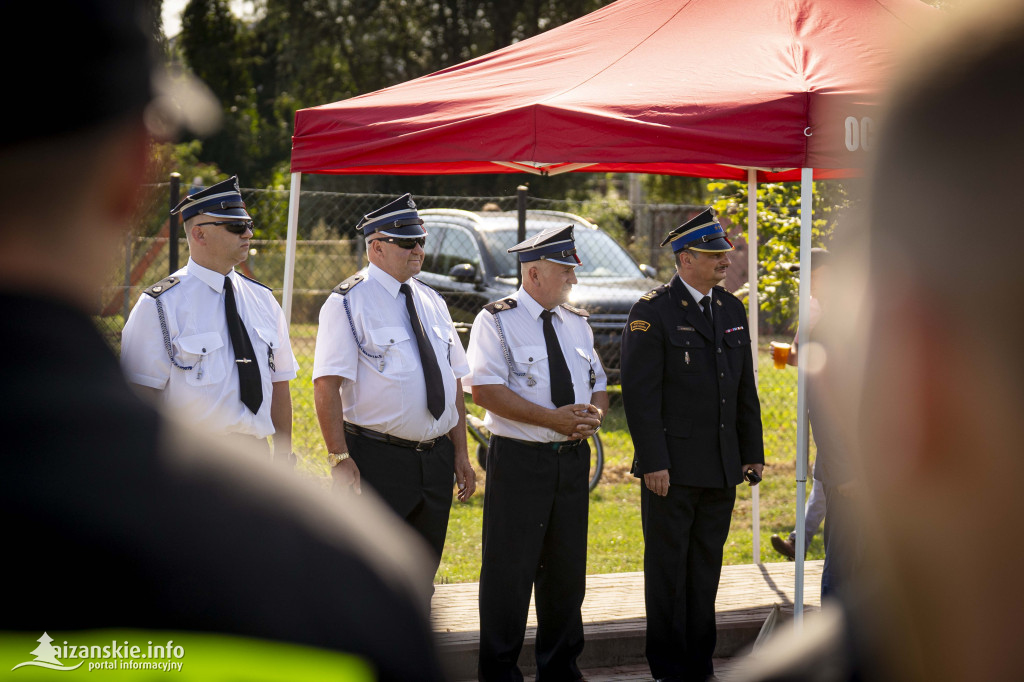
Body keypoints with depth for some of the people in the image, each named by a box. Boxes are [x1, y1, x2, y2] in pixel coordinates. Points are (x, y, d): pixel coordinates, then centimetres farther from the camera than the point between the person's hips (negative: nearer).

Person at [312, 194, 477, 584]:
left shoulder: (432, 303, 14)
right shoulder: (349, 303, -7)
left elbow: (454, 381, 16)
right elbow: (327, 385, -14)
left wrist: (461, 453, 10)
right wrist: (339, 459, -21)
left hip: (436, 460, 7)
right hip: (376, 460, -6)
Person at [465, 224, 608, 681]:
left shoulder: (577, 324, 15)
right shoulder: (497, 321, -6)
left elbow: (599, 385, 19)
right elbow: (484, 389, -15)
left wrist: (594, 414, -6)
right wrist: (552, 418, -19)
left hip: (573, 457, 6)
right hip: (518, 459, -6)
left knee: (567, 567, 11)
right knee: (510, 570, -5)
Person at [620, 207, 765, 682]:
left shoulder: (732, 310, 12)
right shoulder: (652, 313, -9)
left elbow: (745, 390, 16)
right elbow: (639, 393, -12)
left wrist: (752, 452, 12)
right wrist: (652, 461, -17)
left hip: (722, 466, 6)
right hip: (673, 466, -6)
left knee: (707, 566, 12)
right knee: (668, 567, 2)